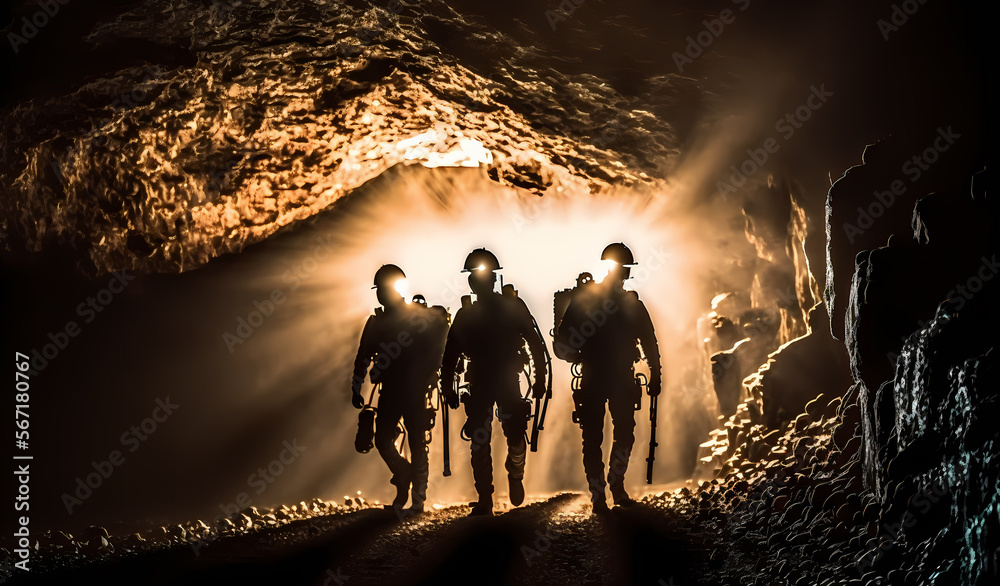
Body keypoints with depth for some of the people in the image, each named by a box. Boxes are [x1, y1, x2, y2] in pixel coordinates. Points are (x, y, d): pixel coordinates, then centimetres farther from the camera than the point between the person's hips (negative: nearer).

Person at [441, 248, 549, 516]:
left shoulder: (513, 306, 0)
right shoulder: (465, 314, 6)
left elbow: (535, 344, 3)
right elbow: (451, 355, 10)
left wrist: (539, 378, -2)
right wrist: (448, 388, 5)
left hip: (509, 382, -2)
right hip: (478, 384, 2)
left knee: (515, 435, -9)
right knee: (480, 444, -2)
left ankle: (515, 475, 23)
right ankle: (484, 500, 6)